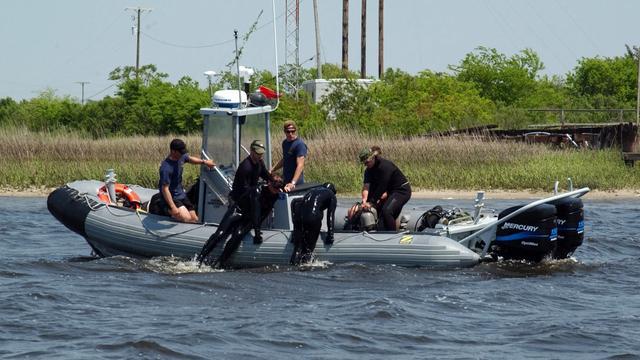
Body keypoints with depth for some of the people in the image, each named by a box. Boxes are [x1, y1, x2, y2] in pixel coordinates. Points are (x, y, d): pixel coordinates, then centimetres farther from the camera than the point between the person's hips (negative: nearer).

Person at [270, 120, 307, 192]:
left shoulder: (300, 144, -15)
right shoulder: (285, 142, 12)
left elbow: (300, 165, -25)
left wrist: (293, 183, -35)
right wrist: (272, 170, 22)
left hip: (296, 184, -8)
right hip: (285, 181, 8)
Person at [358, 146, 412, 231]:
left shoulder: (385, 166, -25)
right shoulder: (369, 170, 0)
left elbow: (381, 187, -28)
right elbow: (366, 186, -11)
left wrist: (371, 202, -28)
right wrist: (365, 201, -29)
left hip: (402, 190, -9)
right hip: (390, 191, 9)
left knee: (386, 211, -27)